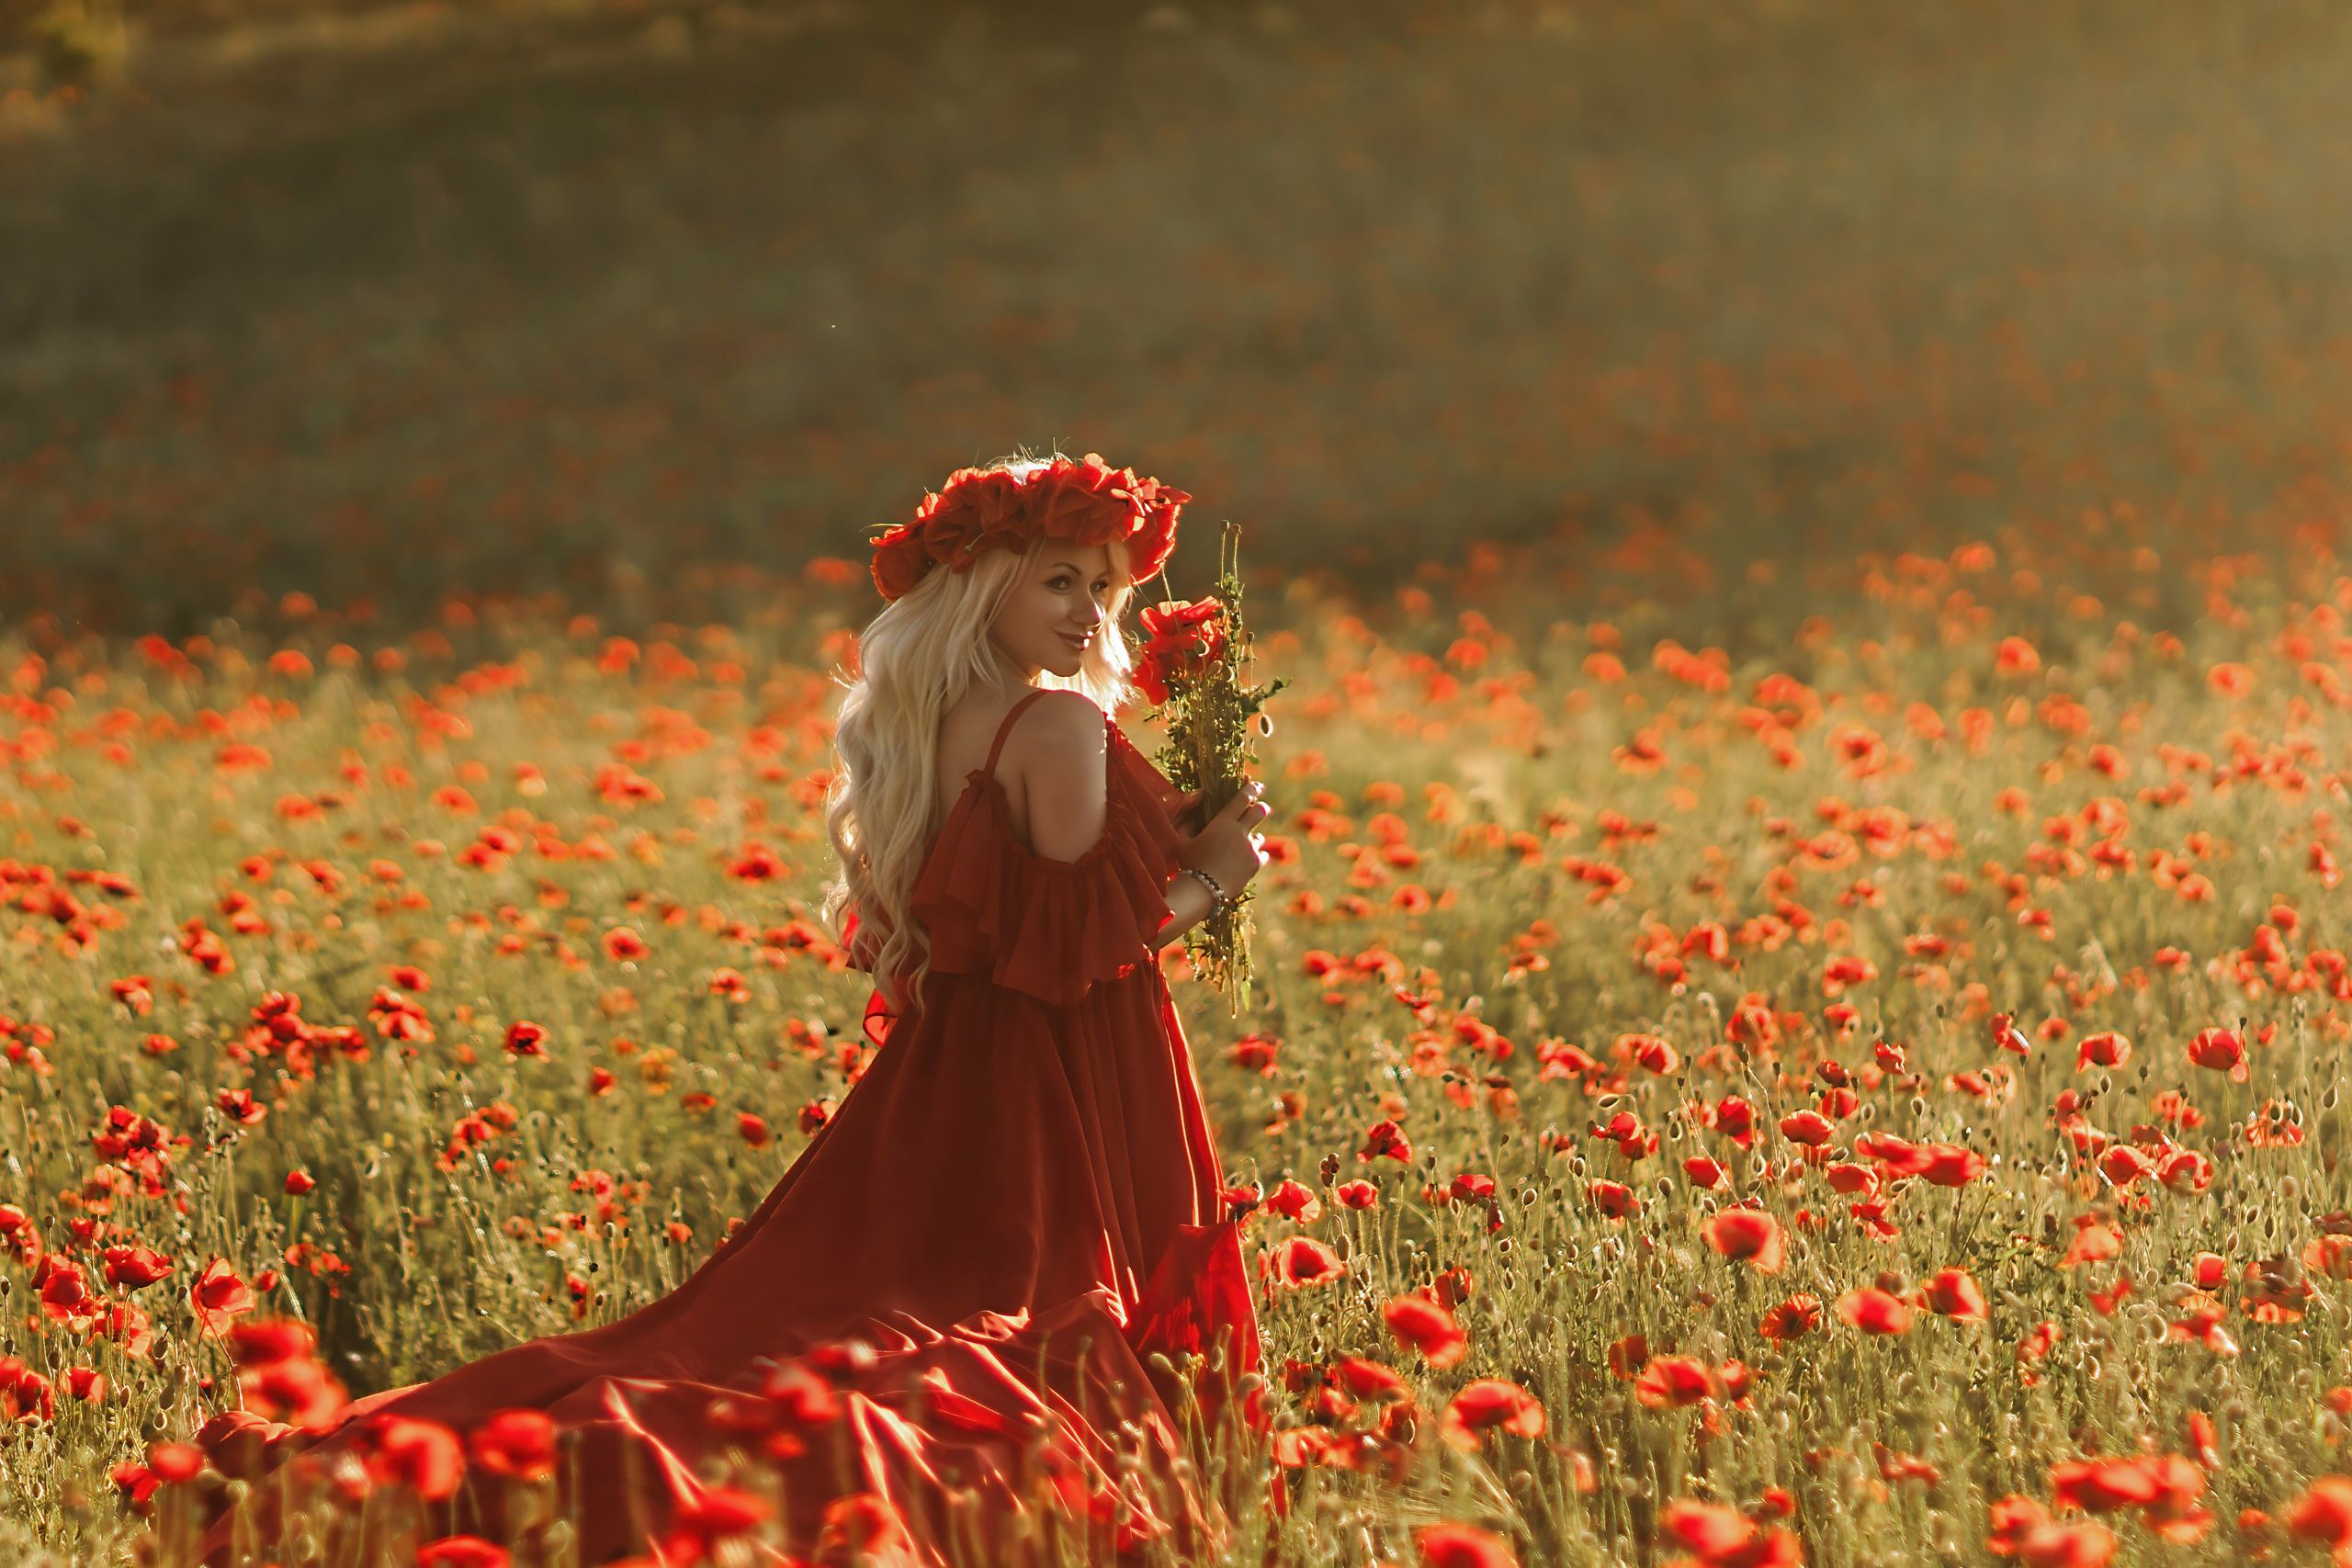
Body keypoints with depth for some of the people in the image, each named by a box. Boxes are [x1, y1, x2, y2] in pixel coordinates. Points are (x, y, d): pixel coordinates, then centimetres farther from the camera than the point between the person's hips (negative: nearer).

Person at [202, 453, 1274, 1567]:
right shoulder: (1059, 726, -13)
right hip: (1057, 1108, -8)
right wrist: (1206, 878, -4)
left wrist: (1158, 839, 22)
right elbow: (1080, 944, -19)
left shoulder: (912, 732, 14)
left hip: (930, 1088, 8)